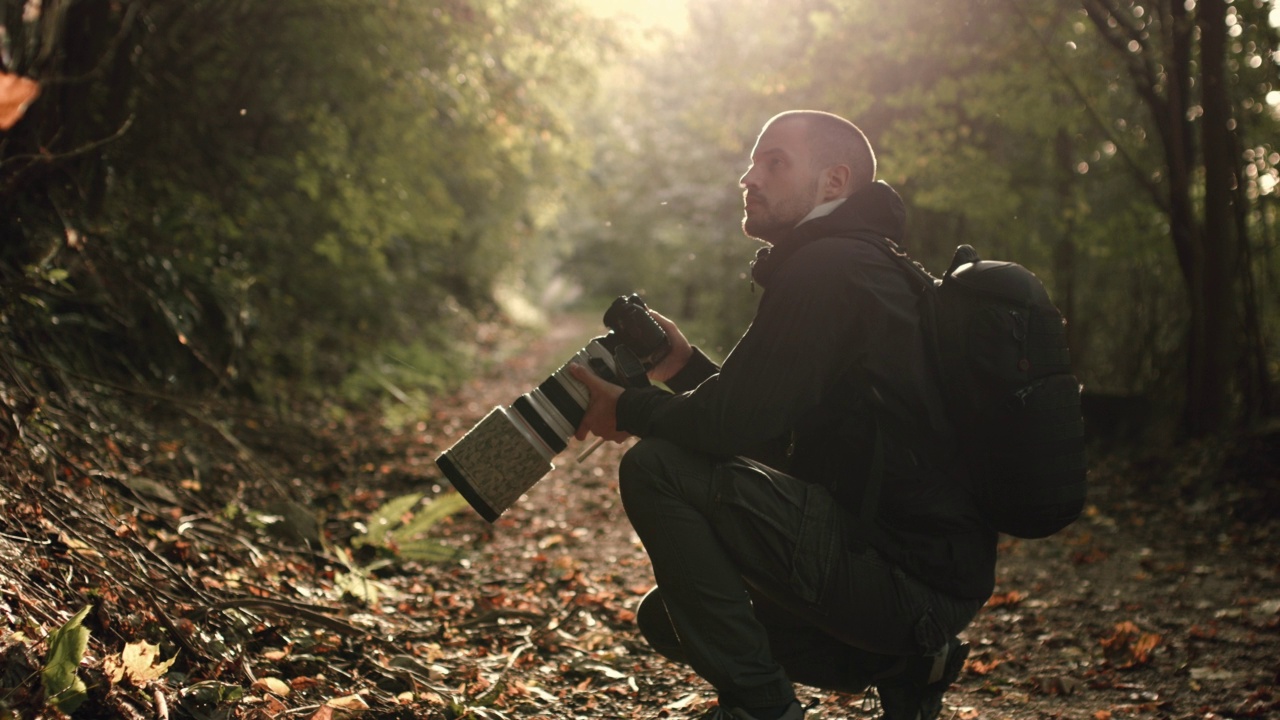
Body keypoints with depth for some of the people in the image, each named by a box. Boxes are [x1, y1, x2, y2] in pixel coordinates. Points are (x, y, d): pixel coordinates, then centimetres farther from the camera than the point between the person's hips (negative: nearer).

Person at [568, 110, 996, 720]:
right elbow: (765, 420, 22)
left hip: (910, 574, -11)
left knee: (656, 469, -17)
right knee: (668, 618, 19)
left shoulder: (827, 270, -15)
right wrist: (686, 366, 12)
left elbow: (737, 424, -21)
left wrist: (631, 411, -4)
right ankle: (899, 665, 13)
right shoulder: (863, 268, 19)